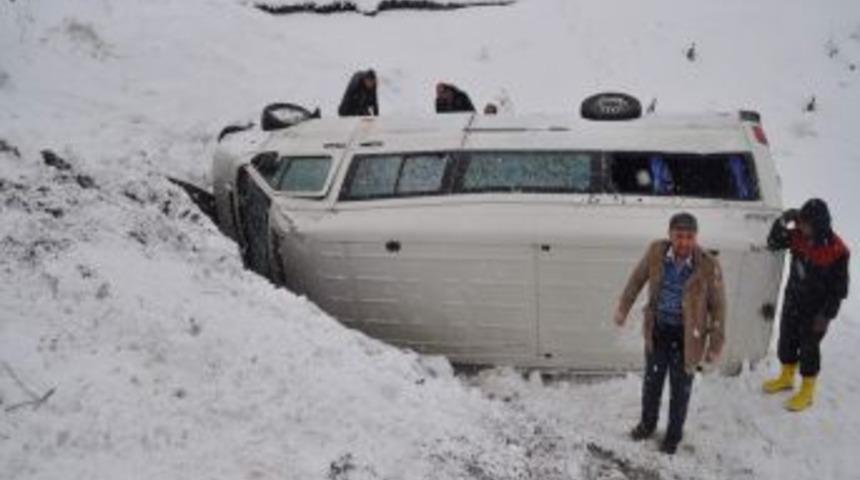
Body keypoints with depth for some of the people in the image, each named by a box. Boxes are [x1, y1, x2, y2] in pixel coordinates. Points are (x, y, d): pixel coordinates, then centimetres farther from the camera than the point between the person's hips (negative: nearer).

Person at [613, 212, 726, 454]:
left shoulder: (708, 266, -23)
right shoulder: (656, 252, -15)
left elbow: (718, 307, -12)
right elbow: (637, 278, 5)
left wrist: (715, 346, -8)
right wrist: (623, 308, 12)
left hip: (686, 336, -3)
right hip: (657, 330, 3)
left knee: (680, 388, 14)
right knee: (652, 380, 22)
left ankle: (674, 435, 36)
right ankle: (647, 423, 47)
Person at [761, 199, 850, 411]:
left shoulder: (837, 250, -25)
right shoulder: (798, 236, -10)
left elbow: (839, 289, -18)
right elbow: (773, 243, -2)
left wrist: (826, 315, -17)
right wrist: (783, 222, -18)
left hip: (815, 310, -6)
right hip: (793, 301, 6)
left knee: (809, 348, 6)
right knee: (787, 340, 20)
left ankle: (807, 391, 24)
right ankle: (786, 377, 43)